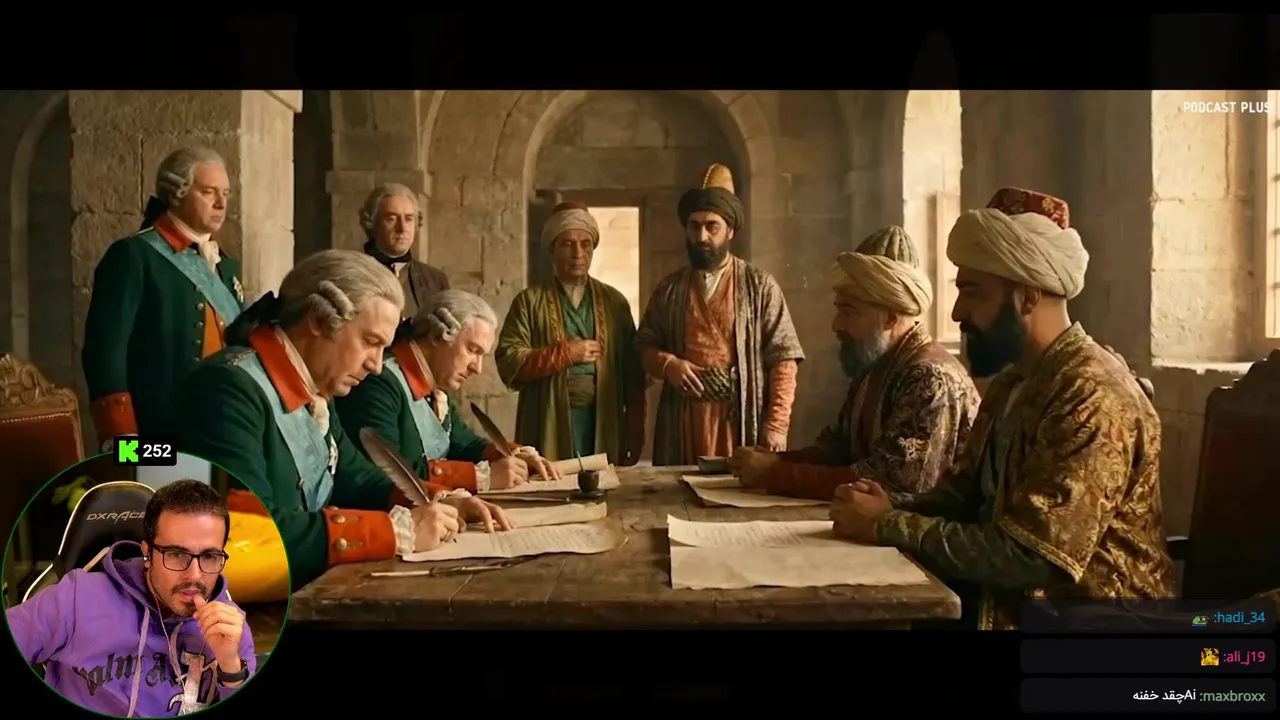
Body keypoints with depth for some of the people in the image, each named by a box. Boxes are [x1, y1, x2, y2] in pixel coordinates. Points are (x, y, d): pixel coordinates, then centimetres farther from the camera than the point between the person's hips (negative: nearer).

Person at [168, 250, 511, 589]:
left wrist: (441, 501, -1)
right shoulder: (229, 388, -20)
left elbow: (356, 479, 17)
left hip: (310, 589, 8)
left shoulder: (311, 392, 9)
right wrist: (397, 528, -24)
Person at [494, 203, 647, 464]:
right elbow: (508, 363, -5)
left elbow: (633, 374, 8)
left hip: (605, 427, 2)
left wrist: (634, 432, 3)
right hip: (550, 428, -2)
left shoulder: (614, 301, 11)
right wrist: (564, 353, -11)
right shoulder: (529, 301, 5)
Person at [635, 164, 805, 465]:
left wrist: (776, 424, -10)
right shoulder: (669, 289, 11)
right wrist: (667, 363, -7)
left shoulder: (760, 285, 2)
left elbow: (783, 358, -2)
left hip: (741, 420, -2)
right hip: (683, 419, 2)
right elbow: (644, 345, 16)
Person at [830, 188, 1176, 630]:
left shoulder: (1092, 396, -20)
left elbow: (1027, 558, -25)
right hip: (1014, 602, 7)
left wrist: (889, 526, -18)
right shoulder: (1011, 382, 9)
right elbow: (966, 494, 13)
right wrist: (894, 508, -6)